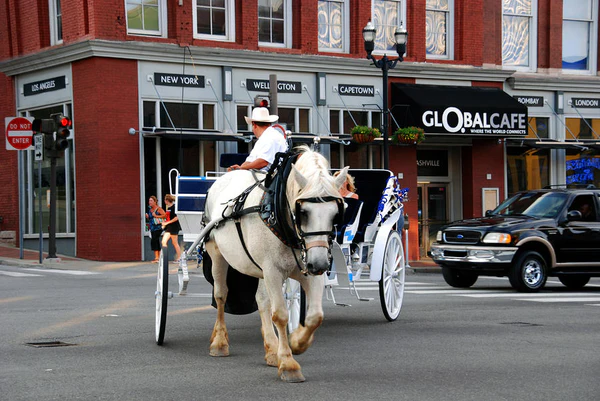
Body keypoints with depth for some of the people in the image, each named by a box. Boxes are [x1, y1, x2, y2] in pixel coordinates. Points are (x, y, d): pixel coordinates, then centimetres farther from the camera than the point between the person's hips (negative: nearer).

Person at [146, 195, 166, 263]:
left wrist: (156, 216, -17)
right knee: (156, 242, 10)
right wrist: (147, 217, 4)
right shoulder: (150, 209, 15)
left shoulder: (158, 208, -7)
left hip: (158, 227, -8)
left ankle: (156, 257, -17)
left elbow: (165, 215, -16)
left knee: (154, 241, -16)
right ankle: (158, 257, 15)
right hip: (152, 228, 8)